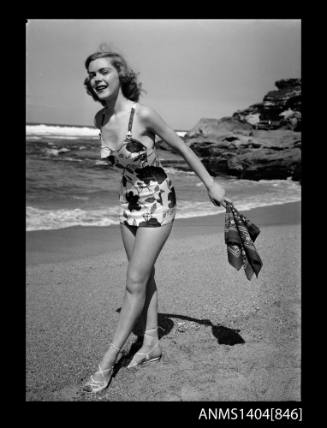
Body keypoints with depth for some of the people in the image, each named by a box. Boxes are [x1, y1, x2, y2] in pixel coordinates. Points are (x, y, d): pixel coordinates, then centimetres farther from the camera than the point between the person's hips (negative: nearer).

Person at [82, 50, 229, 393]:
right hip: (129, 201, 6)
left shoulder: (142, 114, -22)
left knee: (136, 282, -4)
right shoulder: (100, 119, -3)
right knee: (144, 276, 13)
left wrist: (211, 184, -6)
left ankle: (107, 362, 4)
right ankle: (151, 343, 27)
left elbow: (182, 148, -12)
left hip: (157, 201, -6)